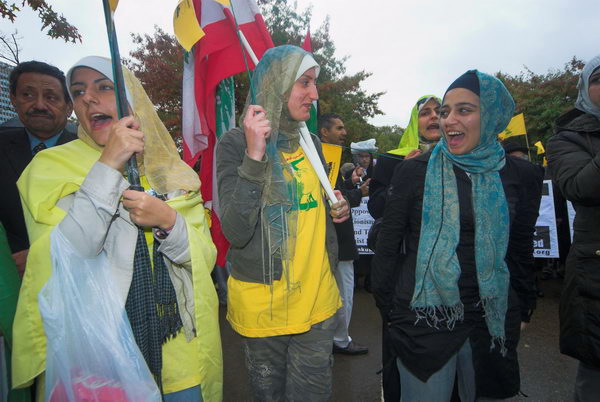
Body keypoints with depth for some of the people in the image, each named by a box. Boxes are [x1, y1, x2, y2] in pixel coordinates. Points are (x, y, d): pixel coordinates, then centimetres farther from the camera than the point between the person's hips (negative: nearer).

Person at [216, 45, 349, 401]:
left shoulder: (312, 144, 6)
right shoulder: (236, 143, -10)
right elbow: (236, 232, -22)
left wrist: (334, 212, -2)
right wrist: (254, 156, -28)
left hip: (317, 303, 4)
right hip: (260, 305, -4)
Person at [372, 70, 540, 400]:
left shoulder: (512, 174, 2)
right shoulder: (415, 171, -7)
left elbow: (522, 246, 13)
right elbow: (388, 245, -4)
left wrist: (521, 308, 12)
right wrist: (388, 311, -3)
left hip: (493, 320, 3)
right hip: (424, 320, -3)